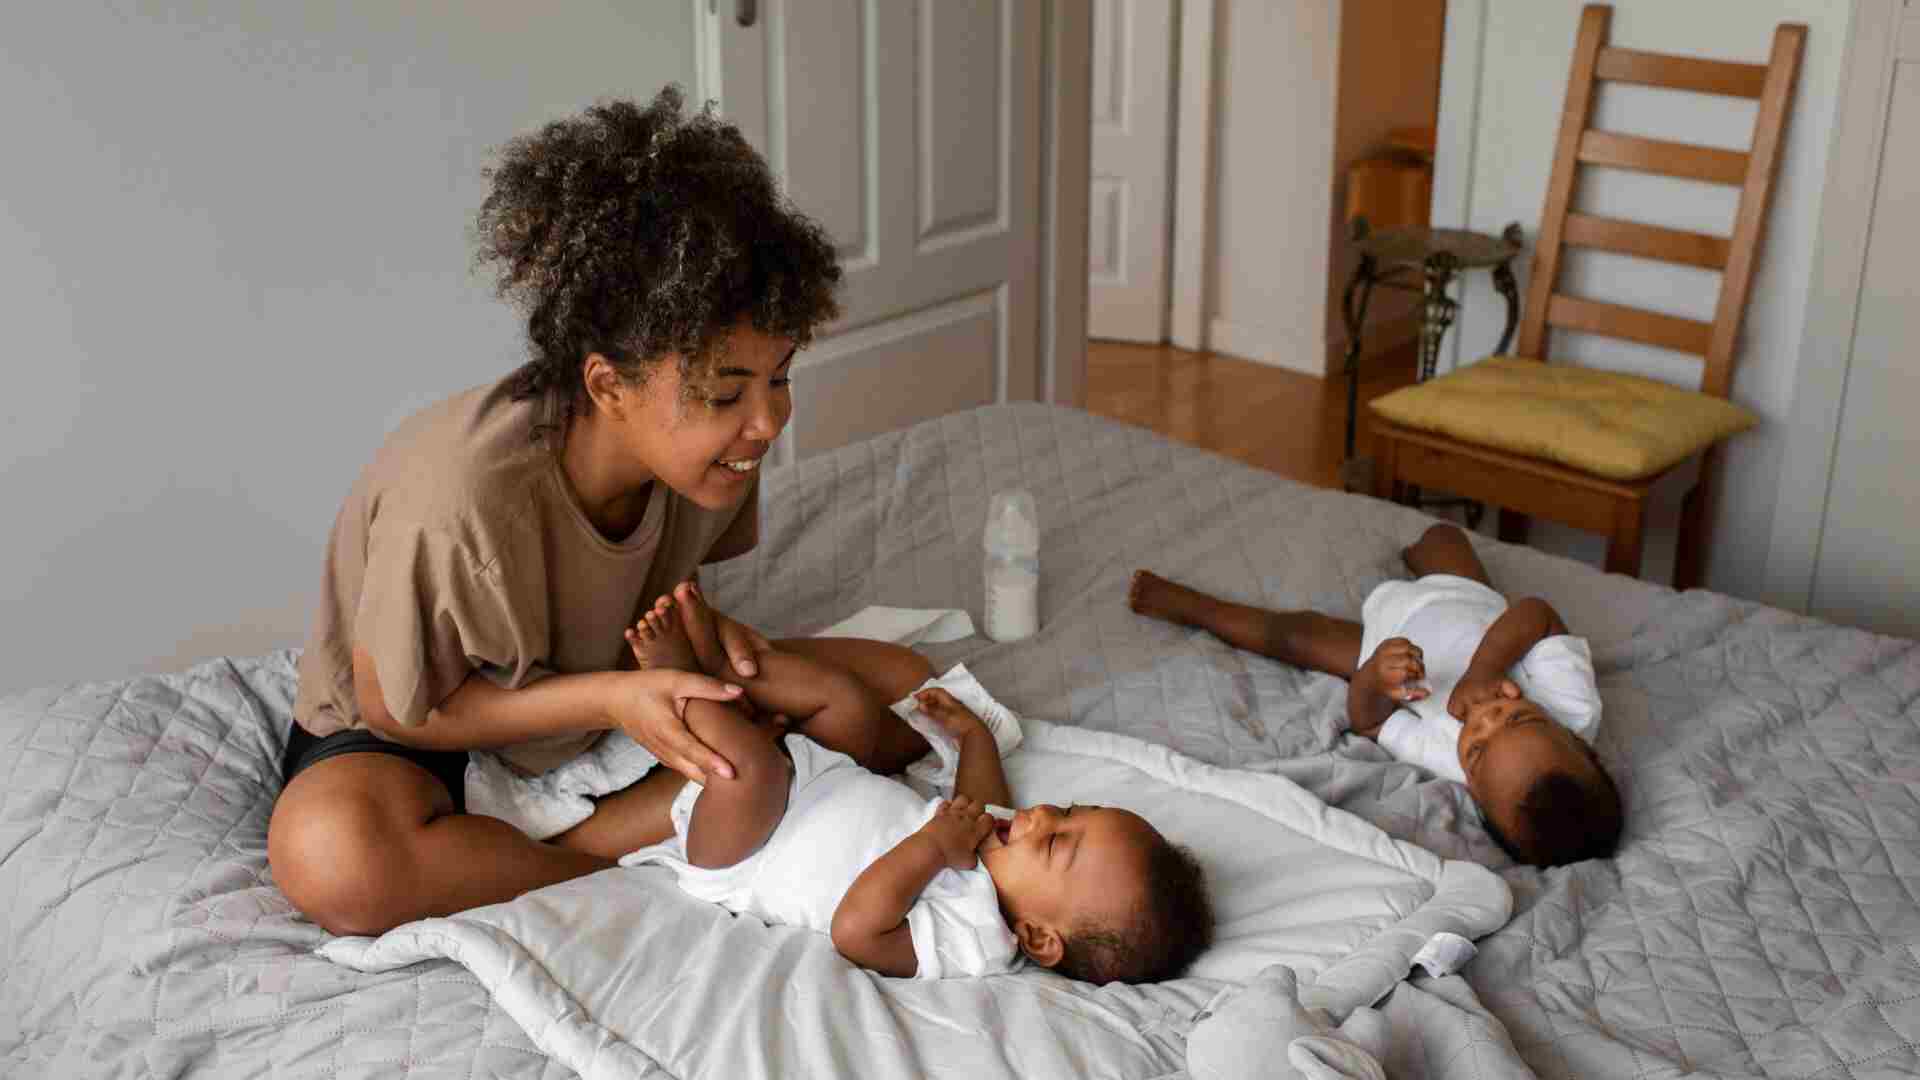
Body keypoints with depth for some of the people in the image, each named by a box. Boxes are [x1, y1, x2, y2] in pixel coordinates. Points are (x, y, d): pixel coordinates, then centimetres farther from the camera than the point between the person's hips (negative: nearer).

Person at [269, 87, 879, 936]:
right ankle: (622, 863, -18)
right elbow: (396, 711, -22)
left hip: (590, 720, 5)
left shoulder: (704, 448, -17)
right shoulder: (463, 500, -36)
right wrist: (609, 698, -33)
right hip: (401, 739, -5)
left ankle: (578, 841, -14)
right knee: (332, 857, -39)